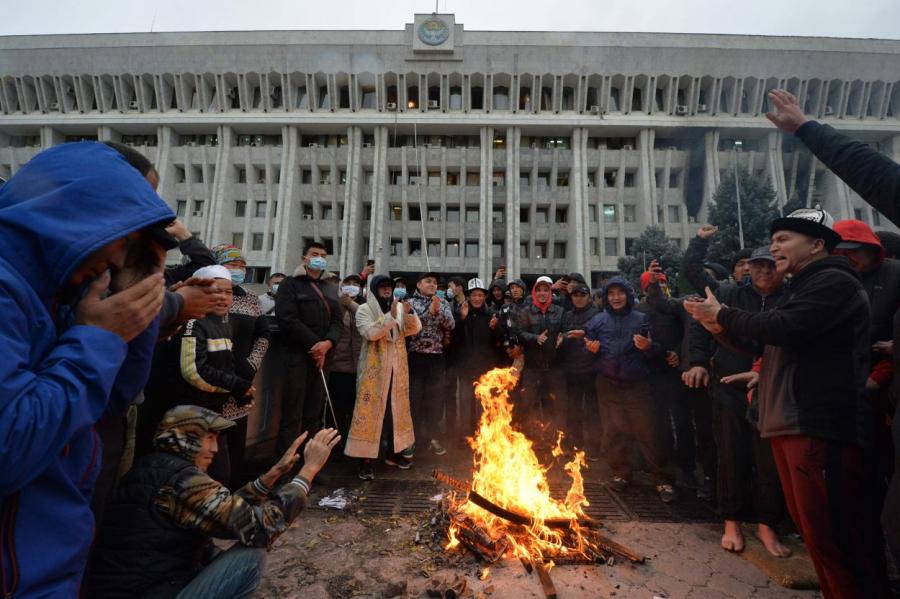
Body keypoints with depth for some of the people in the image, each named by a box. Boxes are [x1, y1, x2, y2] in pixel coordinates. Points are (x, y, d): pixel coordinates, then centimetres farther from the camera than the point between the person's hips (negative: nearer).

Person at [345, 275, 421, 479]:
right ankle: (367, 458, 3)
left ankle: (393, 452, 25)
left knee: (397, 408, 11)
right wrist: (391, 316, -24)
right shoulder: (364, 309, -4)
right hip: (374, 367, -5)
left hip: (397, 367, 5)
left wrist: (409, 313, -18)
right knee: (371, 409, -4)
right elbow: (370, 333, -20)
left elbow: (415, 329, 1)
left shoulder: (400, 307, 8)